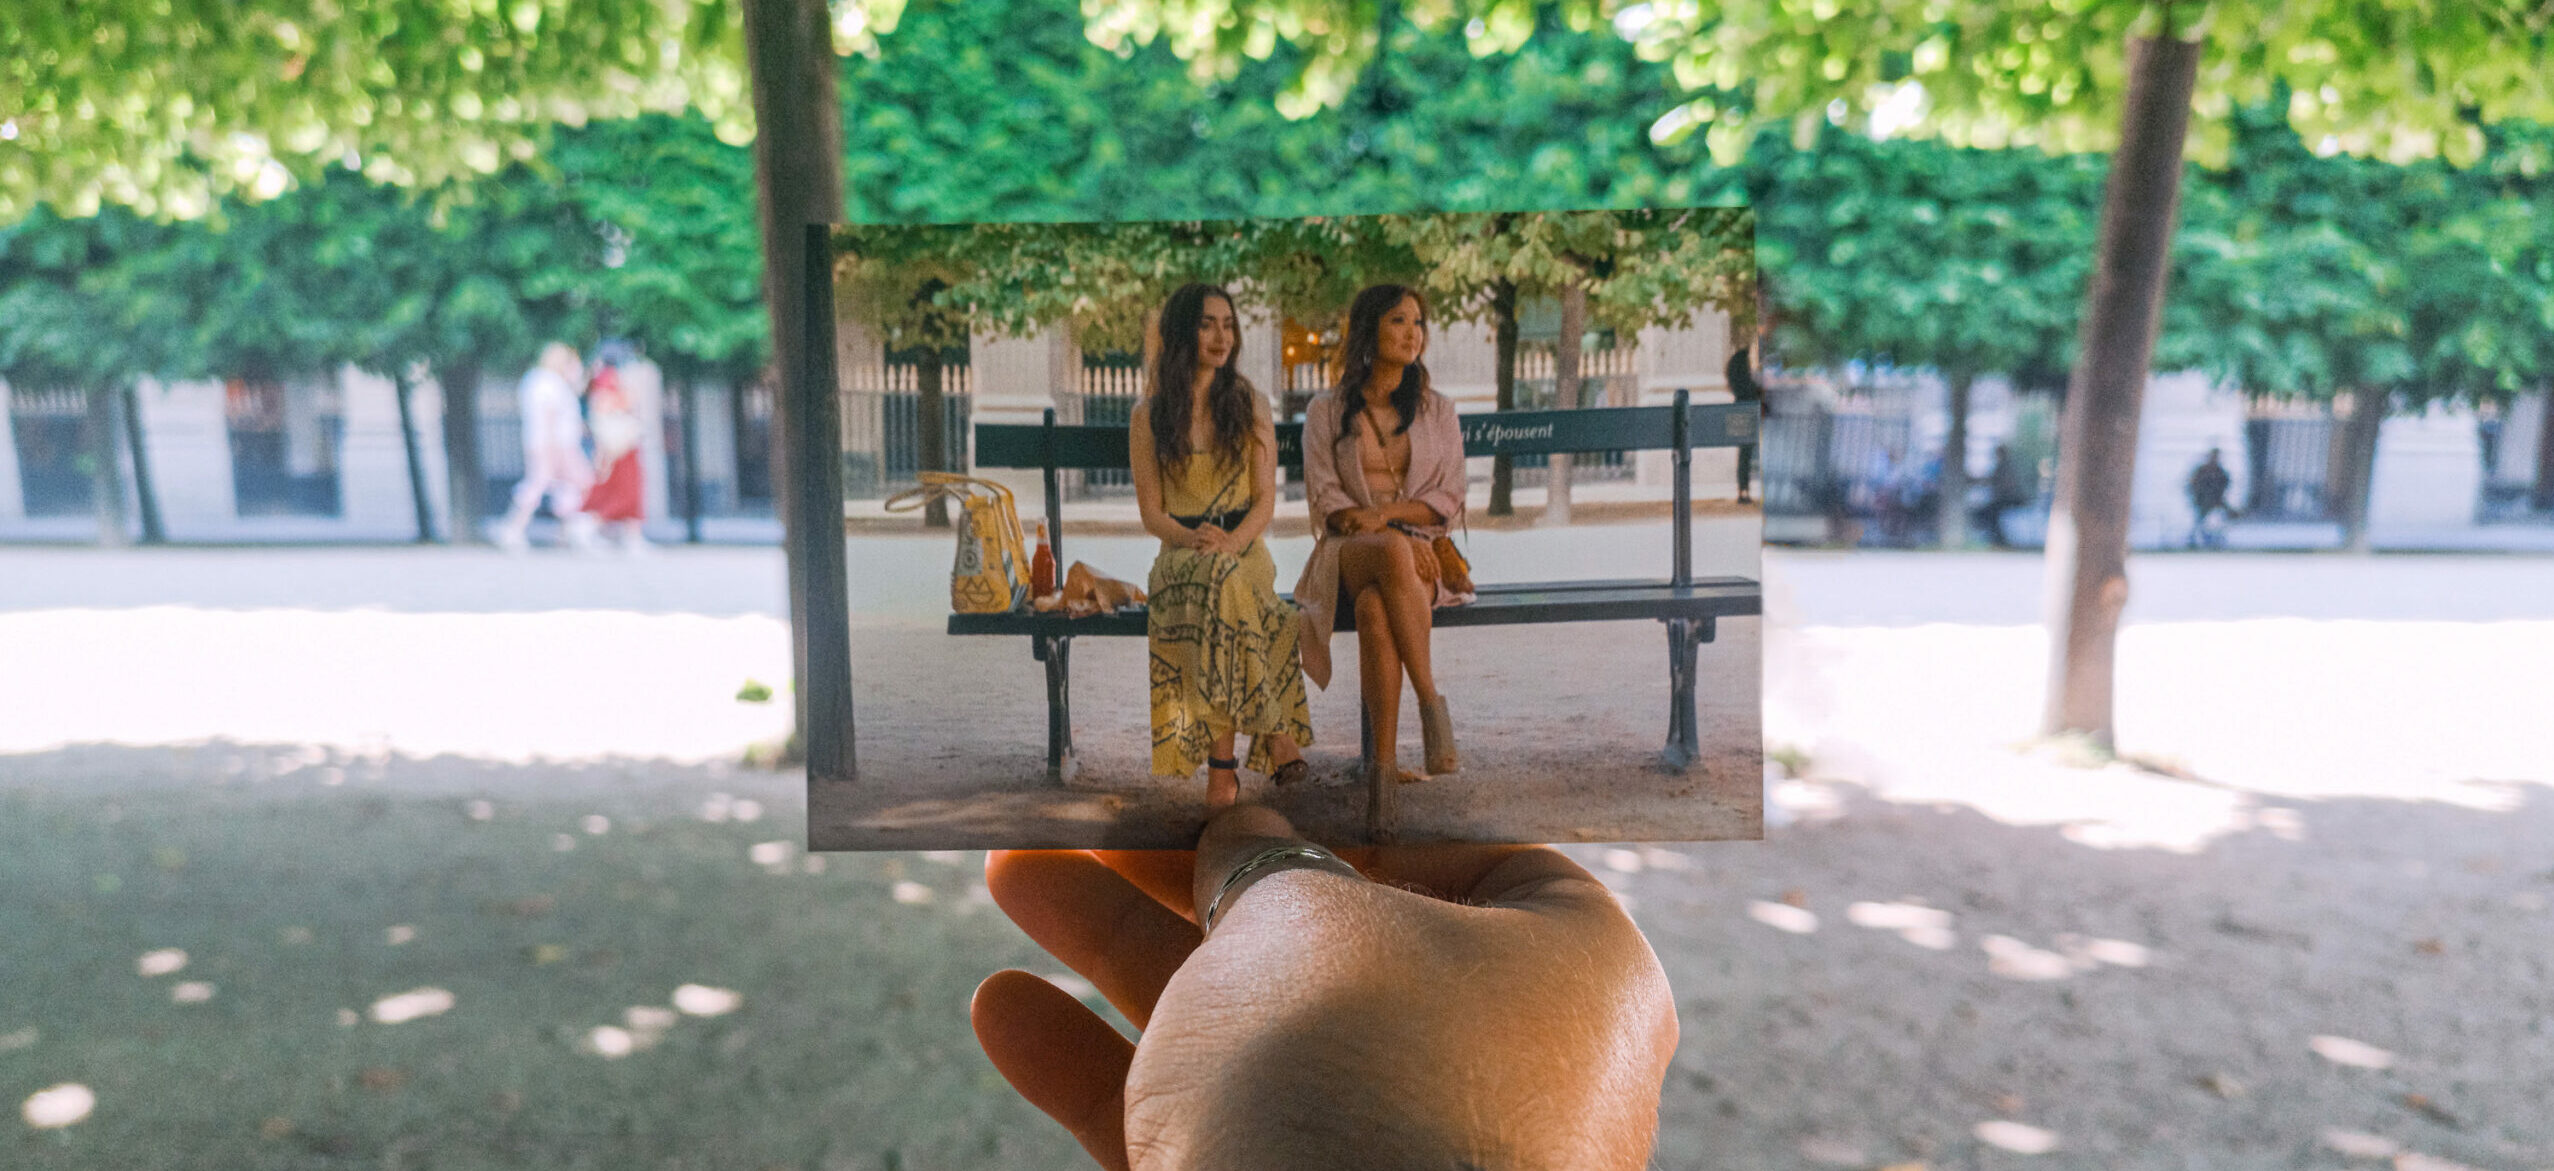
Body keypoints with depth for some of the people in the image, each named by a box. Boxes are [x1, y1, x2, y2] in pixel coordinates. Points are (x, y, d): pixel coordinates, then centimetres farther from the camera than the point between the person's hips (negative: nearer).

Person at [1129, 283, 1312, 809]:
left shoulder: (1249, 403, 9)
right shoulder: (1148, 416, 7)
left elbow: (1266, 499, 4)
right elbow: (1150, 511, 4)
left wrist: (1231, 541, -16)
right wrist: (1191, 538, -17)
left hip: (1244, 546, 1)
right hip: (1179, 555, 0)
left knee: (1220, 578, -36)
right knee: (1214, 579, -37)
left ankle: (1222, 758, -33)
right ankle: (1275, 732, -29)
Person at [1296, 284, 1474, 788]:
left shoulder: (1437, 411, 15)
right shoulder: (1326, 411, 10)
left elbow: (1449, 500, 8)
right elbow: (1324, 500, 1)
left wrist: (1385, 512, -12)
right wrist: (1399, 539, -14)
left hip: (1420, 550, 1)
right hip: (1347, 555, -1)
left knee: (1375, 608, -36)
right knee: (1393, 551, -39)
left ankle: (1383, 758, -34)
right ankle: (1431, 703, -37)